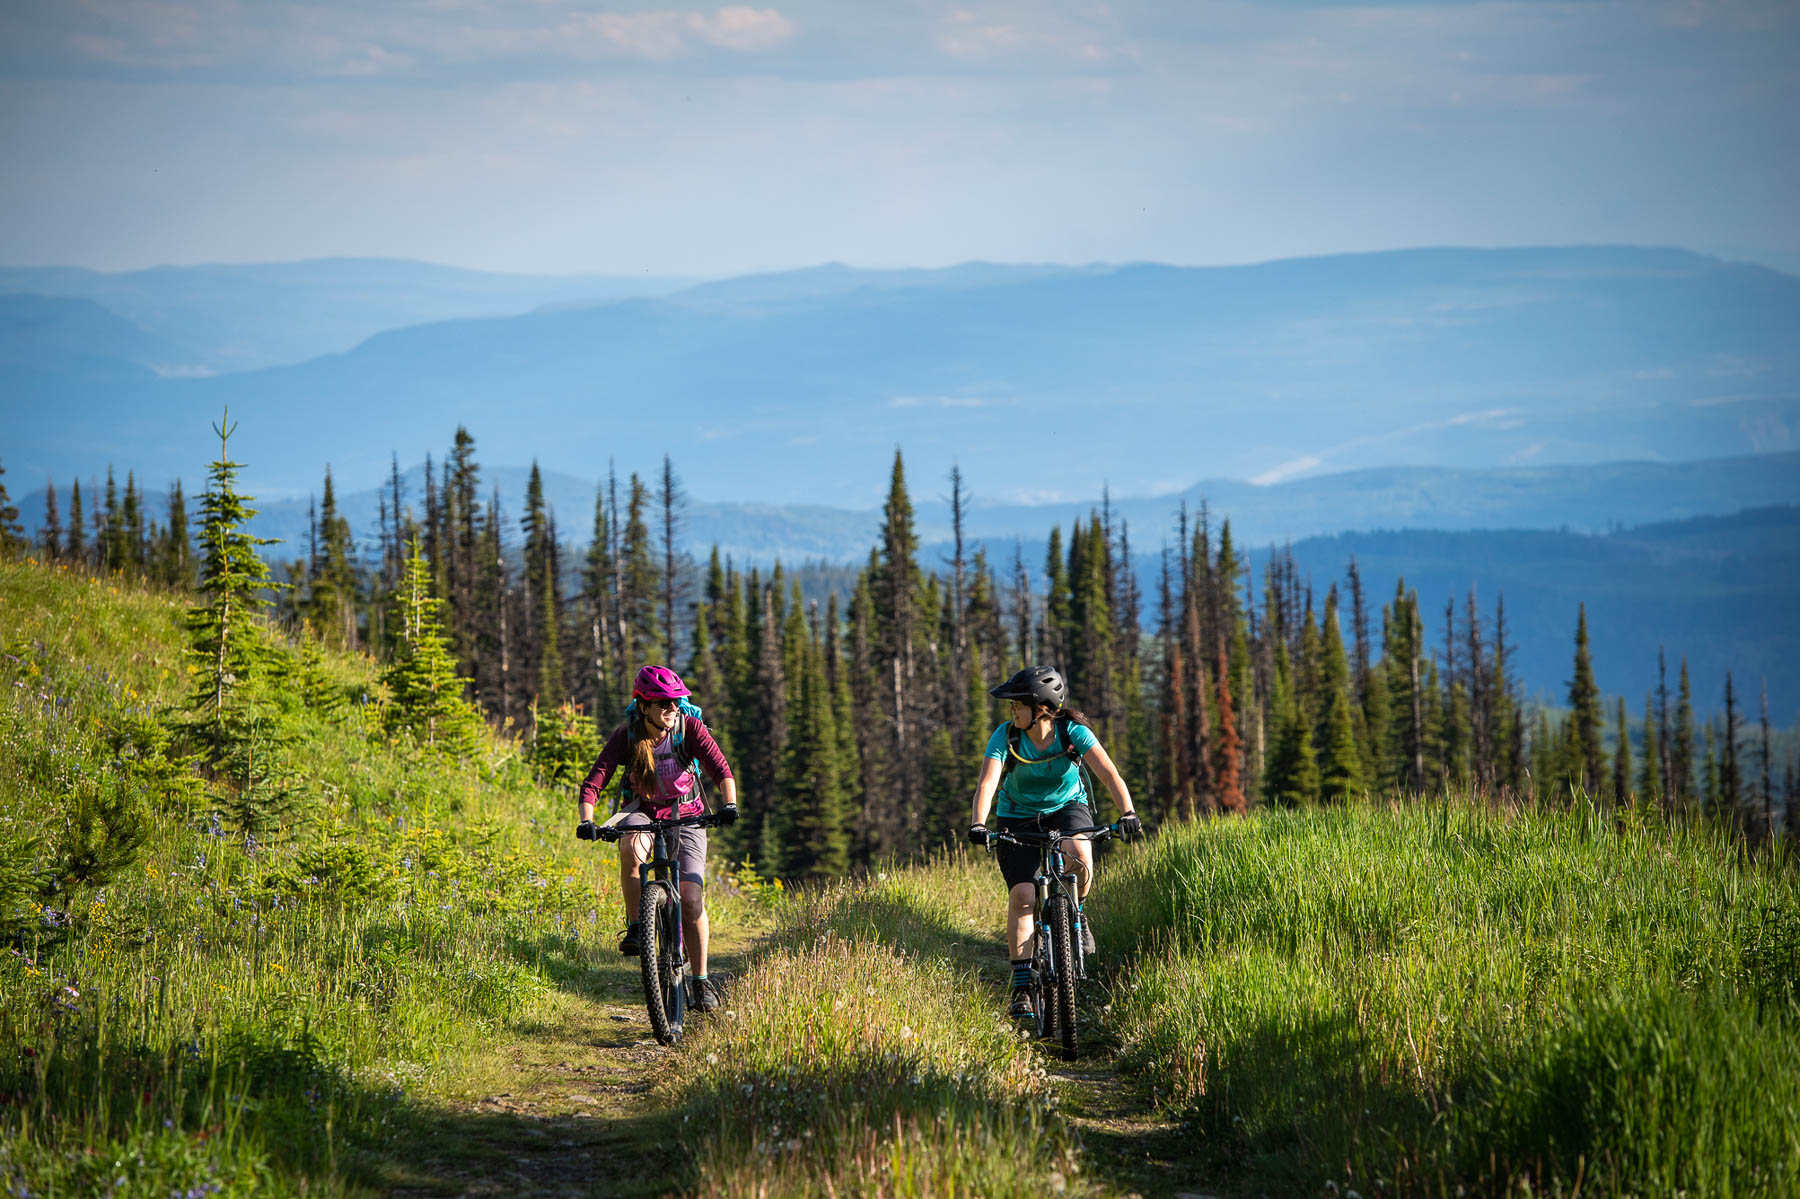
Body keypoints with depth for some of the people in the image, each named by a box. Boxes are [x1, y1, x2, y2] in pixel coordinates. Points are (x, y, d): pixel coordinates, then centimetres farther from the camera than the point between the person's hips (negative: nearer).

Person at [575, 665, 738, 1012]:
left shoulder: (689, 727, -17)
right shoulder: (626, 736, -17)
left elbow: (720, 768, -26)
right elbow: (593, 782, -22)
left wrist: (729, 803, -45)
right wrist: (586, 822, -39)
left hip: (685, 814, 0)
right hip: (642, 810, 0)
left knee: (691, 898, -14)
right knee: (631, 849, -37)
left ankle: (701, 981, 0)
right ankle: (635, 928, -20)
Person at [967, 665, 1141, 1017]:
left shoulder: (1074, 733, -22)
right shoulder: (1006, 736, -21)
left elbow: (1109, 773, -32)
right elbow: (987, 782, -31)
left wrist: (1127, 813, -48)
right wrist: (978, 824, -48)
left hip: (1067, 807, -1)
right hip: (1019, 817, 1)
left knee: (1078, 855, -34)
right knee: (1021, 895, -14)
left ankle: (1076, 913, -3)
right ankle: (1022, 985, -9)